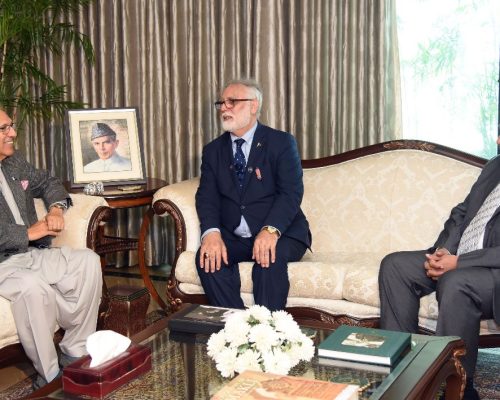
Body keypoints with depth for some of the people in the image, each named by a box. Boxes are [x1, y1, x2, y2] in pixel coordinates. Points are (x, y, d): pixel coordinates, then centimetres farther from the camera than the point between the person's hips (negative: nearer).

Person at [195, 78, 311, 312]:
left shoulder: (282, 142, -1)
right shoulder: (213, 150, 12)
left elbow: (291, 192, -12)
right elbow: (207, 196, 0)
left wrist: (271, 230, -31)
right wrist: (211, 232, -22)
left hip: (280, 234, -3)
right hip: (232, 237, 3)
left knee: (270, 258, -34)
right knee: (208, 257, -26)